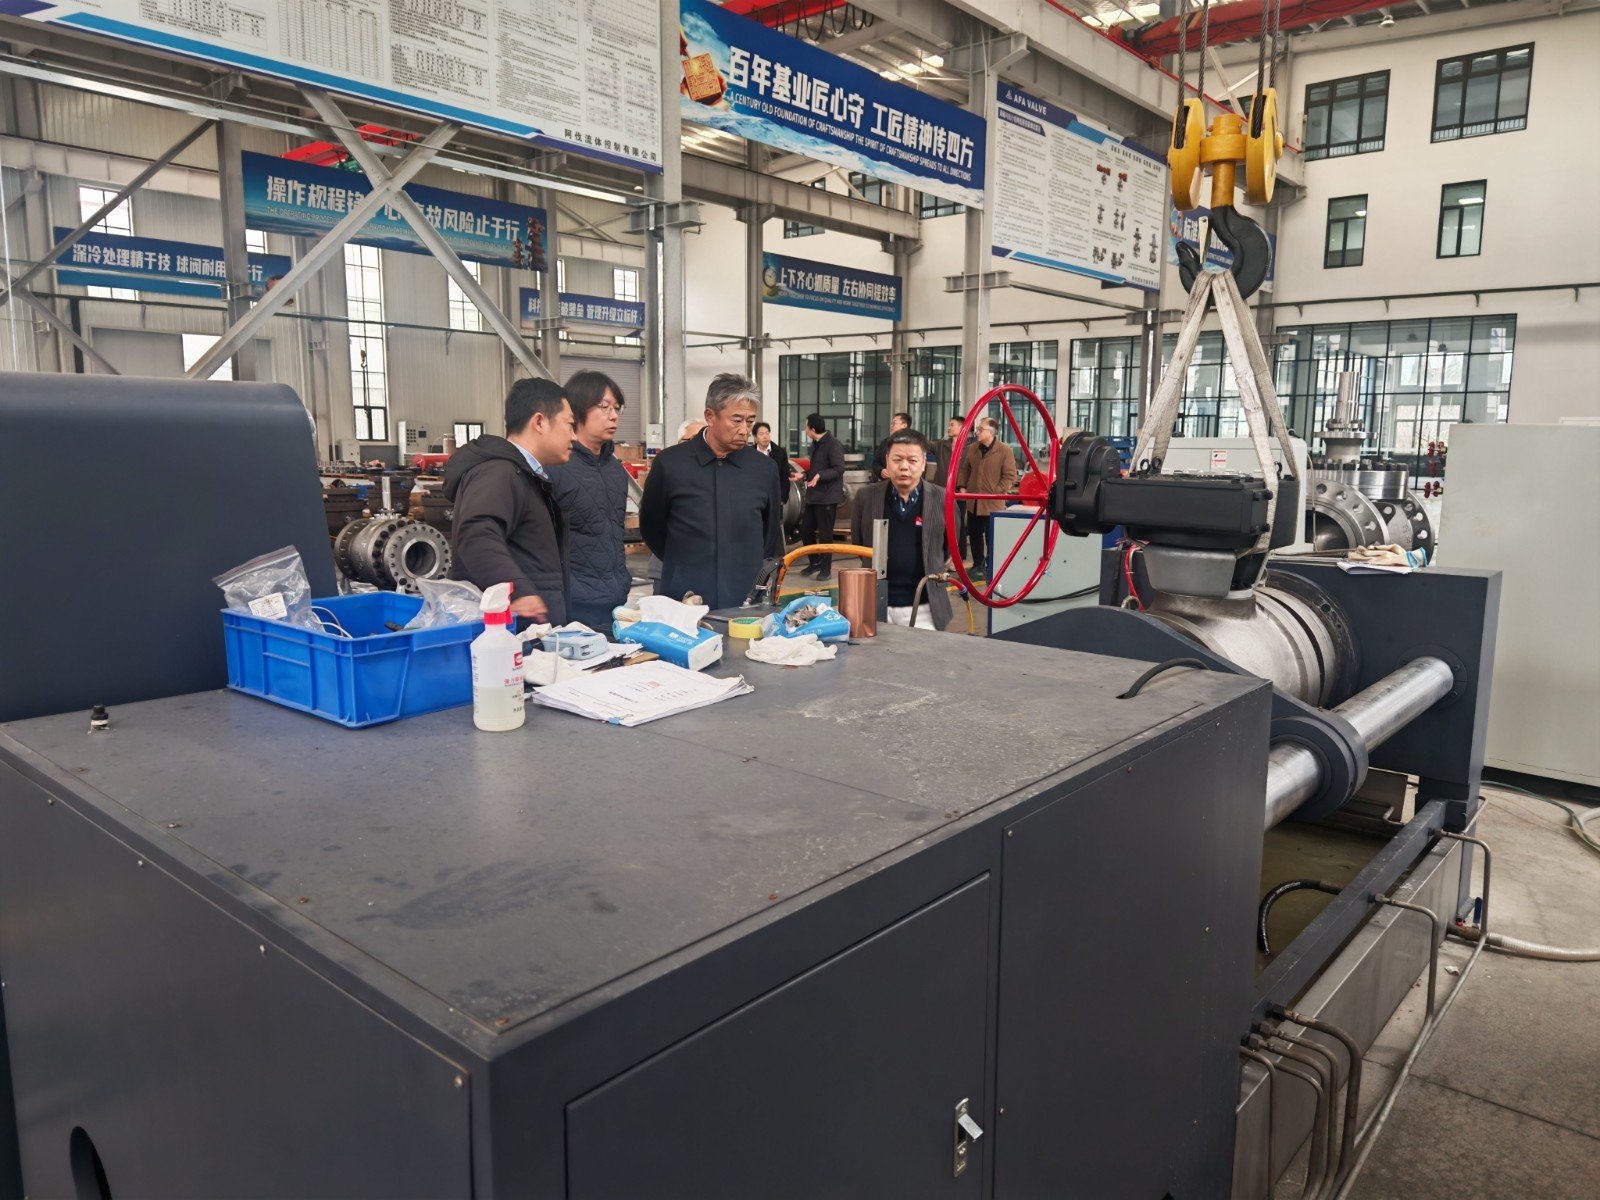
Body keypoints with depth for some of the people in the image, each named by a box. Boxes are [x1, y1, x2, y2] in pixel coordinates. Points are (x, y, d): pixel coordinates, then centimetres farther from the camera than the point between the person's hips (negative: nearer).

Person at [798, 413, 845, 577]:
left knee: (825, 534, -1)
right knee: (805, 531, 10)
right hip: (813, 495, 9)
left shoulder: (833, 444, -14)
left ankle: (826, 568, 10)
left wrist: (819, 476, -30)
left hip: (827, 497, -9)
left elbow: (839, 469, -21)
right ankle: (814, 562, 25)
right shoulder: (815, 444, 15)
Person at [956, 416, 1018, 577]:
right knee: (974, 533, 13)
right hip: (973, 501, 6)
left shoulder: (1004, 450, -10)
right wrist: (962, 486, 5)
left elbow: (1010, 476, -10)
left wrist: (996, 491, -15)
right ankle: (978, 564, 27)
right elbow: (965, 469, 18)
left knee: (991, 536, 2)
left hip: (993, 503, -6)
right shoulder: (972, 448, 8)